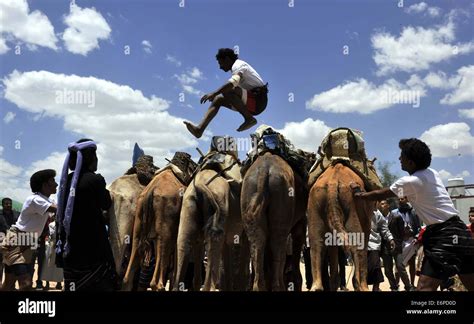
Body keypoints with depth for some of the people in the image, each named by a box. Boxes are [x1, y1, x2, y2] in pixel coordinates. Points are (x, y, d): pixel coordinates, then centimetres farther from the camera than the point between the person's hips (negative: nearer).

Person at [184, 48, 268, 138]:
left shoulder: (238, 65, -8)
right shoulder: (238, 67, 22)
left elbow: (234, 82, -29)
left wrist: (214, 93, -33)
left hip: (258, 100, -10)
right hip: (253, 103, 10)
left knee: (227, 91, -29)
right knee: (218, 99, 5)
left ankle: (249, 118, -18)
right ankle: (200, 129, -7)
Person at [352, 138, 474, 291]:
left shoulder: (409, 182, -14)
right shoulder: (432, 173, 10)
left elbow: (379, 195, -3)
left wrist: (358, 194, 11)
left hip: (444, 235, -9)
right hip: (455, 229, 9)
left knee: (425, 286, -14)